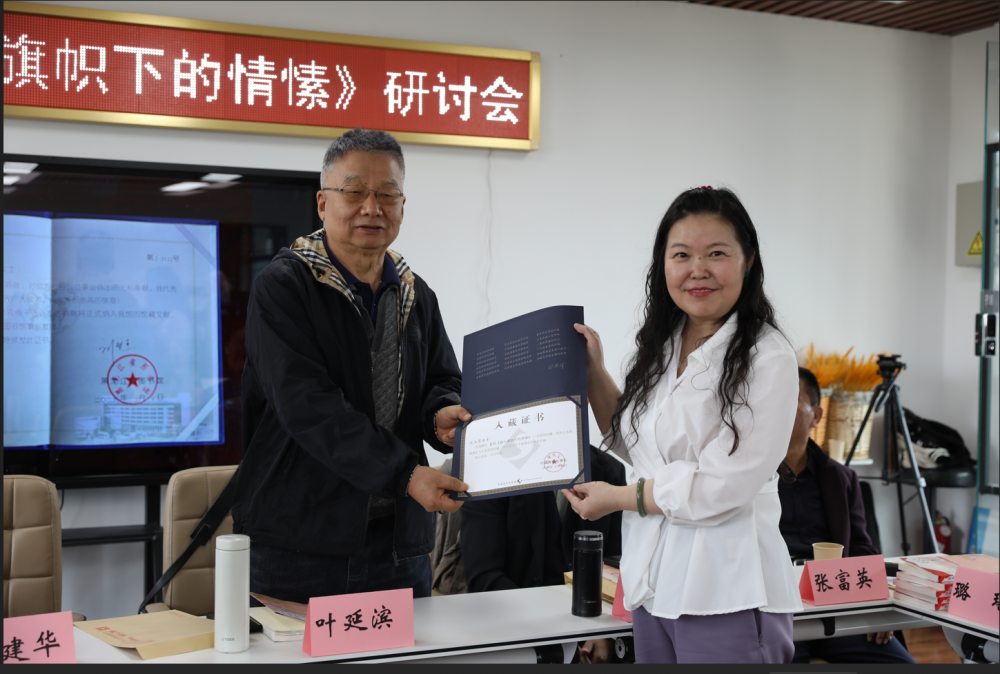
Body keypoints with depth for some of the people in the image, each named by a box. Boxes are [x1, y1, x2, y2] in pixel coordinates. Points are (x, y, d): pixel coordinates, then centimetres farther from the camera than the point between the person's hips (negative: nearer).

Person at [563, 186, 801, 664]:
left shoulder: (768, 360, -13)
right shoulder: (661, 348, 10)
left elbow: (719, 487, -17)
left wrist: (616, 498, -6)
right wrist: (594, 373, 10)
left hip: (727, 594, -6)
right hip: (653, 586, 7)